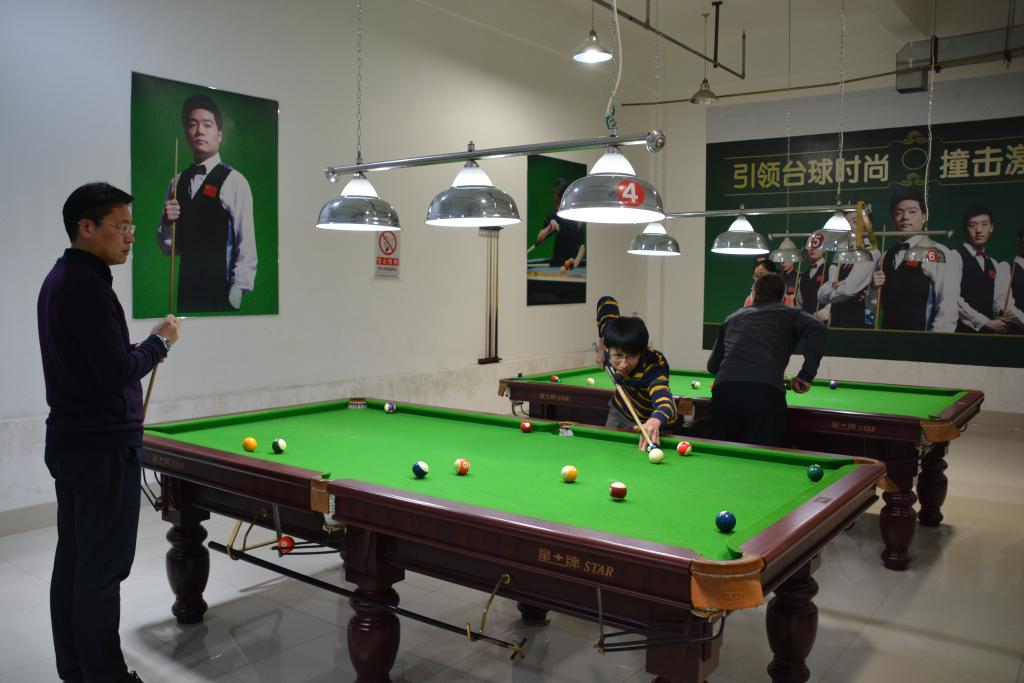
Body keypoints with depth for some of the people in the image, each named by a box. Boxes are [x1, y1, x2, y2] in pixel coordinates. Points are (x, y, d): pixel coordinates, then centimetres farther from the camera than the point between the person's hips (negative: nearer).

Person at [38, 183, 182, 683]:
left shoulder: (59, 279, 13)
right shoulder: (87, 286, -19)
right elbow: (117, 372, -22)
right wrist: (159, 342, -8)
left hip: (70, 440, 10)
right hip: (102, 448, -10)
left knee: (72, 557, 16)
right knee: (103, 568, -1)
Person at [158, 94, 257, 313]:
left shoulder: (234, 181, -6)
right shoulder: (176, 183, 10)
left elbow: (247, 245, -9)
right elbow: (168, 247, 14)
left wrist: (236, 293, -13)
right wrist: (167, 222, -5)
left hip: (221, 290, -5)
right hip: (186, 288, 5)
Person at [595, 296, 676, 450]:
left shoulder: (653, 368, -42)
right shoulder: (612, 345, -29)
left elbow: (666, 403, -62)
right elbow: (606, 301, -13)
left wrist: (654, 421, -83)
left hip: (648, 421, -4)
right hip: (620, 411, 5)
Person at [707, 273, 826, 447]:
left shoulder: (733, 318, 30)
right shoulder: (790, 314, 21)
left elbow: (712, 365, 34)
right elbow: (817, 329, -2)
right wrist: (806, 375, 3)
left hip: (725, 389, 3)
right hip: (766, 392, -3)